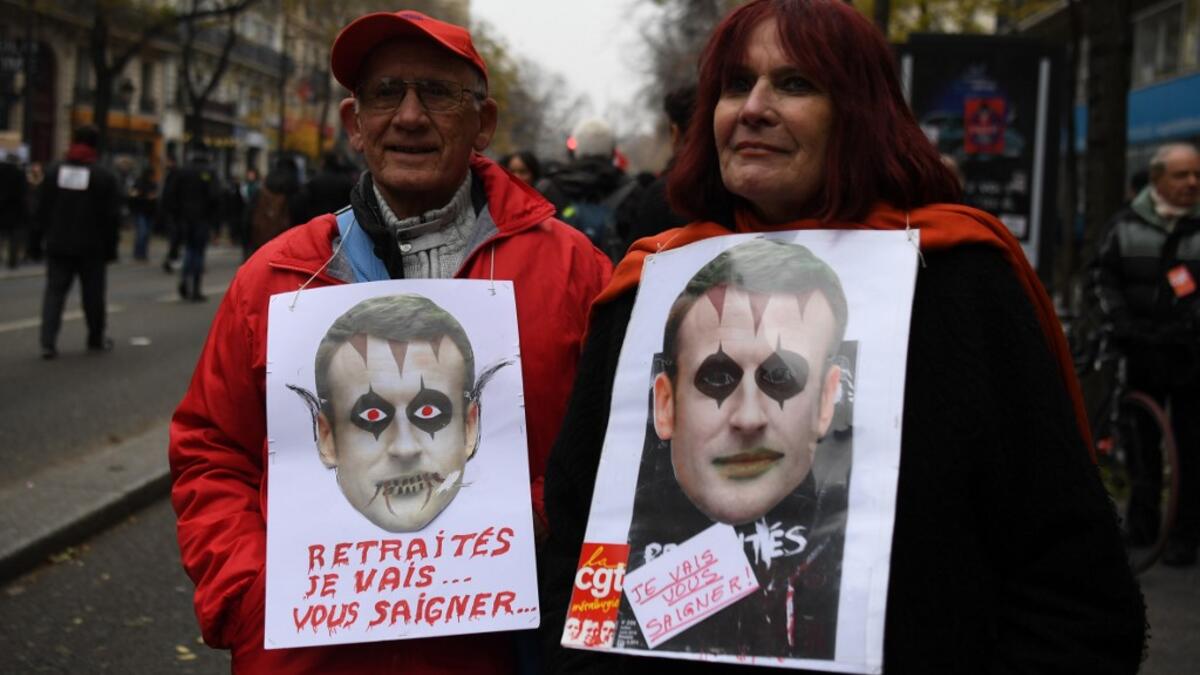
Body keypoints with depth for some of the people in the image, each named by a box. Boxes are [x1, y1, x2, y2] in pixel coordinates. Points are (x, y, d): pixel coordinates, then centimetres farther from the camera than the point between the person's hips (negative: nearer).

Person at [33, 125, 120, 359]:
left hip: (58, 245, 3)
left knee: (54, 291, 3)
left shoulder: (53, 172, 3)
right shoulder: (105, 177, -7)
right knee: (93, 294, 10)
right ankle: (96, 339, 21)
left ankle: (48, 341, -9)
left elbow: (41, 210, 6)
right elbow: (111, 217, -7)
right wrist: (110, 248, 0)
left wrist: (43, 236, 14)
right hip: (91, 248, -2)